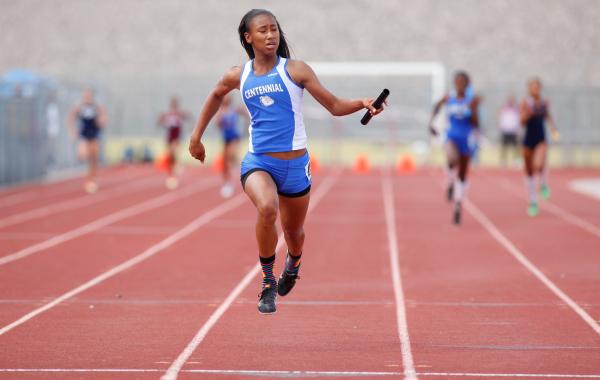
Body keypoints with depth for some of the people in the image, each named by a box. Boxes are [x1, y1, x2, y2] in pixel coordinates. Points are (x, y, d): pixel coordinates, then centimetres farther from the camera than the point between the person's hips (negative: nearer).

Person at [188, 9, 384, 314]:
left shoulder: (295, 70, -3)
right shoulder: (239, 76, 3)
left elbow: (334, 106, -2)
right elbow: (216, 96, 26)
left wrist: (362, 104, -21)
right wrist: (197, 136, 27)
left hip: (295, 164, 0)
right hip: (258, 162, 0)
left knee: (293, 231, 14)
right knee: (267, 209, -31)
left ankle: (293, 264, 54)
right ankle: (267, 282, -12)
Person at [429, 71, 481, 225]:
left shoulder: (473, 99, -7)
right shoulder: (449, 98, -2)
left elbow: (475, 124, -10)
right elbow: (437, 106, 17)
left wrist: (473, 111, -26)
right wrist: (431, 122, 6)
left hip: (467, 138, 0)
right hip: (452, 136, 0)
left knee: (462, 175, 9)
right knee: (452, 159, -34)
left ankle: (458, 205, 23)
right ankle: (451, 184, -5)